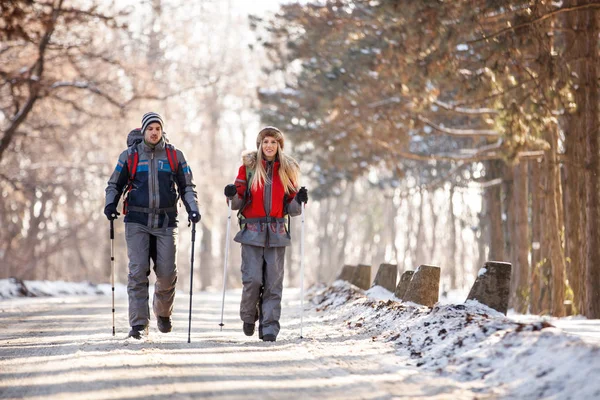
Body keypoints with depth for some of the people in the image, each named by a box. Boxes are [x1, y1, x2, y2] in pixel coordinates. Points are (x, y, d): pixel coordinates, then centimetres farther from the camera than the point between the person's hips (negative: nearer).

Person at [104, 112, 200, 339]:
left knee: (167, 273, -2)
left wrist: (192, 208, -3)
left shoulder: (175, 156, 9)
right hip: (137, 221, -1)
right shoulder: (129, 156, 8)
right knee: (138, 272, -10)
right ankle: (139, 324, -6)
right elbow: (115, 184, 14)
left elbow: (187, 186, 14)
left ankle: (163, 312, 27)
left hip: (166, 222, 1)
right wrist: (110, 204, -4)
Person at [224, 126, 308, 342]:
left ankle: (269, 328, 0)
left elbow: (290, 207, 13)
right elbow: (239, 202, 7)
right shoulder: (248, 166, 5)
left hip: (276, 233, 2)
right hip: (252, 231, -1)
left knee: (273, 282, -4)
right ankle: (248, 316, 17)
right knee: (252, 279, -9)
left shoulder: (287, 170, 10)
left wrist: (299, 201, -8)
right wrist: (232, 196, -14)